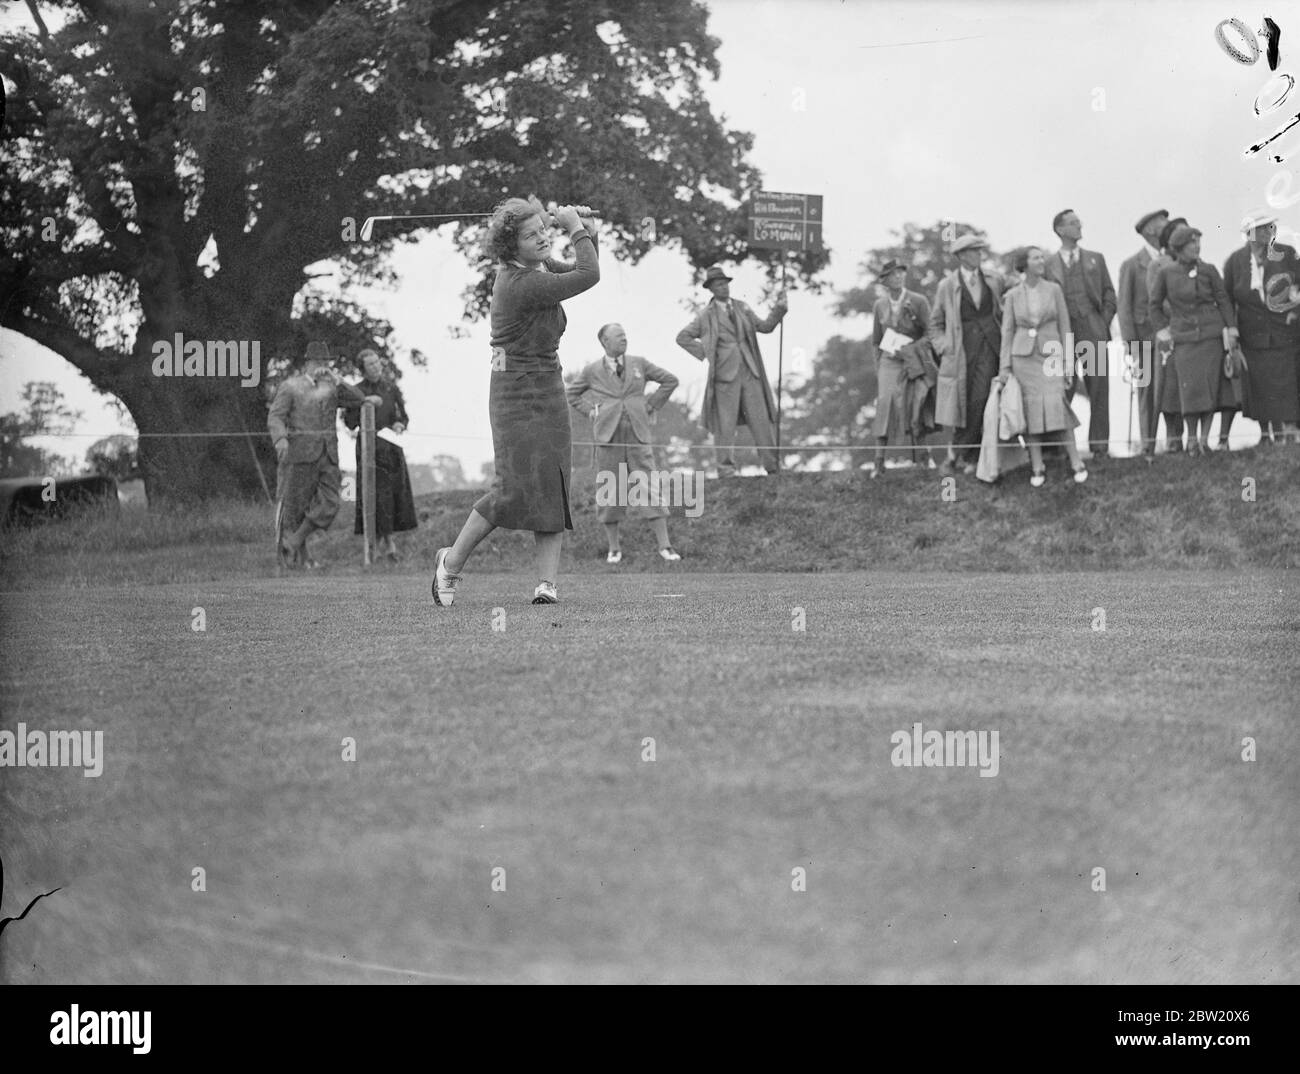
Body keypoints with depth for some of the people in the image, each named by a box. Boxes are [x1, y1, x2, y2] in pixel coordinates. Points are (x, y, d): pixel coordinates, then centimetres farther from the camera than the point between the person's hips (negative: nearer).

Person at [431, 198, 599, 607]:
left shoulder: (536, 265, 6)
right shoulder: (519, 283, -22)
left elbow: (581, 272, 20)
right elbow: (589, 277, -22)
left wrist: (585, 231, 3)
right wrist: (576, 228, -11)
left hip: (548, 386, 9)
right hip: (516, 391, -9)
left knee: (553, 485, 0)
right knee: (517, 487, -12)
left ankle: (548, 583, -2)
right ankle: (451, 562, 7)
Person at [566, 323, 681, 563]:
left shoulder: (638, 364, 8)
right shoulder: (592, 371, 6)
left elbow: (670, 381, 16)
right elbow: (571, 394, 20)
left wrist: (652, 405, 10)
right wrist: (590, 411, 8)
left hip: (638, 434, 0)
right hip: (608, 436, 0)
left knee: (650, 488, -6)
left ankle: (665, 546, -6)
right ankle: (614, 548, 12)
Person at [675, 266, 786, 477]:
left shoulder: (741, 308, 14)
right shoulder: (706, 315, 3)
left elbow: (765, 326, 8)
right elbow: (682, 337, 5)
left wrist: (779, 308, -6)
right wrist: (704, 353, -3)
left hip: (750, 372, 3)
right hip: (725, 373, -3)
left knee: (761, 419, 2)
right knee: (725, 423, -3)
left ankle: (773, 464, 6)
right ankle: (726, 468, 0)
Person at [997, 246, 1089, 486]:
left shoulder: (1054, 289, 4)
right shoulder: (1012, 296, 4)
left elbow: (1065, 327, 5)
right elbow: (1007, 332, 7)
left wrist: (1068, 363, -1)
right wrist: (1005, 368, 0)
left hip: (1050, 356, -1)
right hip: (1023, 357, 1)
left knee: (1056, 406, -17)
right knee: (1029, 412, -4)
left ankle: (1076, 462, -11)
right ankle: (1037, 468, 1)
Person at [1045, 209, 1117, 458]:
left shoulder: (1095, 259, 13)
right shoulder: (1049, 264, 6)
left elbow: (1109, 293, 13)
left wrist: (1104, 323, 2)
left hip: (1093, 331, 2)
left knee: (1098, 387, 0)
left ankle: (1099, 442, 5)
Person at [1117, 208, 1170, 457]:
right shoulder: (1131, 266, 3)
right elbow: (1124, 307, 0)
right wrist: (1129, 341, -8)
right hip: (1145, 337, -3)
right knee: (1148, 392, 0)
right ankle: (1148, 445, 4)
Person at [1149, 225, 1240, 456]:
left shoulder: (1208, 270, 2)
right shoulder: (1166, 273, 0)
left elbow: (1223, 300, 6)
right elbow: (1155, 304, 12)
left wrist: (1231, 328, -1)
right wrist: (1161, 328, 7)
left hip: (1212, 334, 1)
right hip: (1184, 338, -1)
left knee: (1211, 384, -2)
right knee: (1190, 387, -6)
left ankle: (1204, 437, 5)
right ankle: (1191, 439, 2)